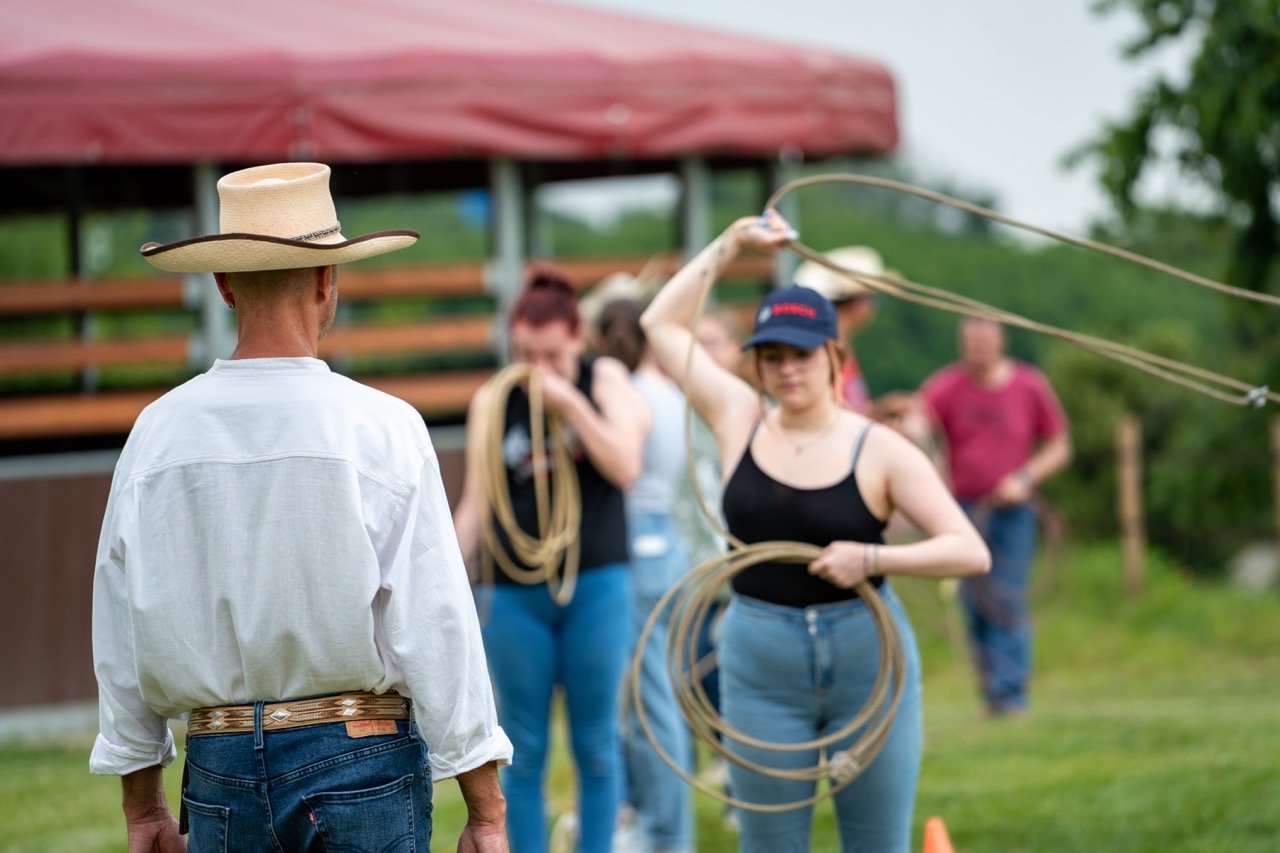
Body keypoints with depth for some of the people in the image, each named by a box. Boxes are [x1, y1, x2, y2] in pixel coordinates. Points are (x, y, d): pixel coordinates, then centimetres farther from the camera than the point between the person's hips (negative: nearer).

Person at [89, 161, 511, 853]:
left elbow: (120, 634, 6)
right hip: (361, 762, -3)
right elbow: (438, 625, -9)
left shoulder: (157, 433, 2)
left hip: (223, 769, 3)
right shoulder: (382, 429, -8)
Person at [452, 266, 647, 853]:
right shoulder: (493, 401, 3)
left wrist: (569, 403, -16)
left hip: (595, 584, -1)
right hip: (518, 594, 1)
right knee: (524, 752, 4)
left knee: (596, 747, 5)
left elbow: (625, 468, -11)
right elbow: (476, 503, 5)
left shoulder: (606, 381, 2)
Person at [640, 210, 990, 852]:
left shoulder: (879, 451, -4)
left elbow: (970, 552, -9)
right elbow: (662, 323, 13)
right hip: (761, 666, 2)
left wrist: (873, 559, -21)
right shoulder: (740, 421, 4)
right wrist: (732, 242, 11)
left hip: (867, 659, -2)